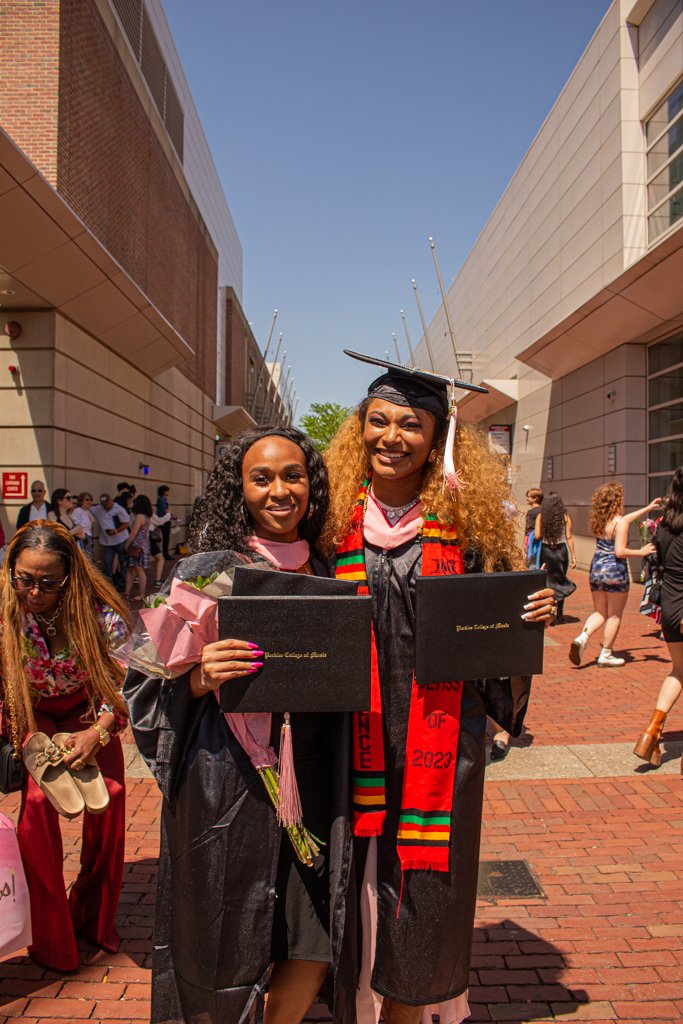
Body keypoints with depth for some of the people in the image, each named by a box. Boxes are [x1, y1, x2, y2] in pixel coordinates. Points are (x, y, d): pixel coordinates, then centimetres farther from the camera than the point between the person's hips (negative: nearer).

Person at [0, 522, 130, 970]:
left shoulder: (98, 612, -26)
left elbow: (125, 680, -15)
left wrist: (98, 732, -28)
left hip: (87, 711, 0)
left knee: (110, 794, -16)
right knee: (37, 800, -22)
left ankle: (93, 917, 11)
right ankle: (51, 937, -1)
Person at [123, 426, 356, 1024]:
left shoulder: (326, 574, 6)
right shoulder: (208, 570, -8)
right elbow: (149, 679, -6)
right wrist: (199, 679, -23)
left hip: (309, 779, 4)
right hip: (227, 782, -4)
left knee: (314, 949, 9)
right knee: (227, 955, 9)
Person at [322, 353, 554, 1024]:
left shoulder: (466, 524, -3)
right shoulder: (337, 522, 0)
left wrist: (531, 618, -15)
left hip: (443, 735, -1)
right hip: (362, 738, 1)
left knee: (429, 874, 9)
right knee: (369, 872, 10)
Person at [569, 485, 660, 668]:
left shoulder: (599, 520, 7)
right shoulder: (620, 523, -16)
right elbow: (620, 551, -21)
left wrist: (647, 508, 32)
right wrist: (642, 551, -8)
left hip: (596, 569, 7)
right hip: (615, 572, -7)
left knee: (599, 612, 16)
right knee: (614, 616, 7)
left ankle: (582, 638, -7)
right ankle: (606, 655, 11)